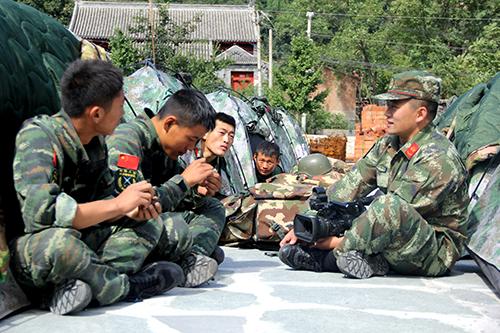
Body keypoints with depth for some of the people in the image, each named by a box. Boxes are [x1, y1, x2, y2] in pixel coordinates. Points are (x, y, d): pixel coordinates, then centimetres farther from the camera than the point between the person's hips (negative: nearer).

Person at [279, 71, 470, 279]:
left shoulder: (437, 159, -20)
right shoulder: (388, 145, 6)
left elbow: (396, 214, -25)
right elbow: (350, 186, 2)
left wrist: (340, 242, -23)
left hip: (436, 253, -8)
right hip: (397, 249, 8)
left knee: (391, 206, -36)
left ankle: (342, 252, -19)